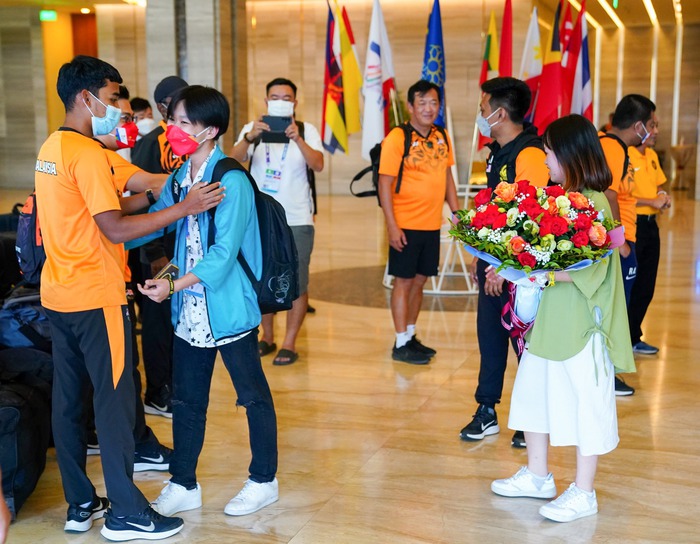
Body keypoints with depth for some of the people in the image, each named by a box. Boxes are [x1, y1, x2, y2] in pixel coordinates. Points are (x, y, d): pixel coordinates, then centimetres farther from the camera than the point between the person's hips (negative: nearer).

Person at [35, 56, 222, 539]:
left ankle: (81, 504, 24)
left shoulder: (51, 147, 12)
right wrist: (185, 209, -21)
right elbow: (115, 229, -21)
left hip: (59, 294, 9)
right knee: (114, 400, -1)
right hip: (95, 297, -9)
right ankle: (126, 513, 8)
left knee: (68, 400, 12)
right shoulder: (88, 153, -16)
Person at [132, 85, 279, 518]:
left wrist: (174, 285, -27)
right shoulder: (180, 177, 7)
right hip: (189, 310, 8)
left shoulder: (231, 181, -17)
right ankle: (184, 486, 28)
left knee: (254, 396, 9)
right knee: (186, 400, 15)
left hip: (229, 308, -7)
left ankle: (264, 481, 24)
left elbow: (223, 253, -22)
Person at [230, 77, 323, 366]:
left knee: (296, 284, -1)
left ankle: (289, 344, 10)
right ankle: (267, 337, 27)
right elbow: (234, 159, -16)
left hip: (297, 220, -2)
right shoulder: (253, 128, 2)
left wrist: (298, 139, -34)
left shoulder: (307, 130, -1)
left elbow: (318, 165, -17)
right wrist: (250, 138, -36)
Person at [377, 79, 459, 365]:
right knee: (404, 281, 2)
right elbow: (385, 184, -13)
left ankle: (411, 336, 27)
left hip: (432, 224, 6)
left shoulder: (442, 137, 7)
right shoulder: (397, 138, -12)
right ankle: (401, 344, 11)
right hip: (406, 225, -6)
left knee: (419, 279, 14)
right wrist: (392, 226, -17)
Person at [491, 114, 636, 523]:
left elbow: (589, 271, -23)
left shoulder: (595, 205, -17)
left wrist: (541, 273, -26)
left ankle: (584, 494, 19)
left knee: (585, 404, 4)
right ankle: (538, 477, 34)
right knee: (535, 393, 17)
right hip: (549, 320, 9)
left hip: (581, 324, -9)